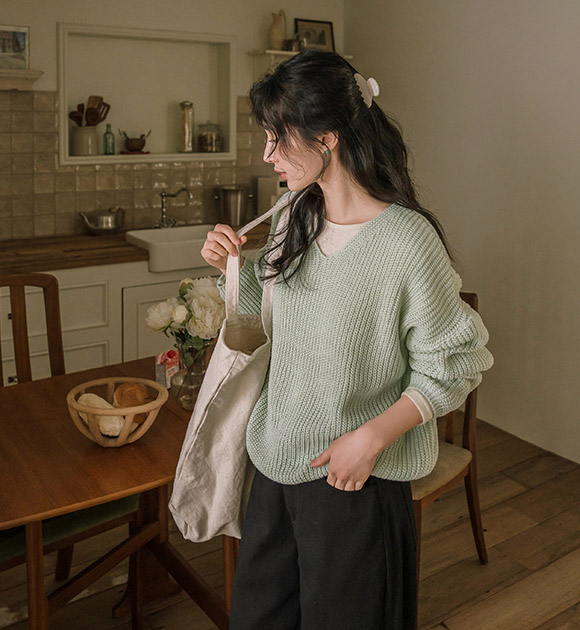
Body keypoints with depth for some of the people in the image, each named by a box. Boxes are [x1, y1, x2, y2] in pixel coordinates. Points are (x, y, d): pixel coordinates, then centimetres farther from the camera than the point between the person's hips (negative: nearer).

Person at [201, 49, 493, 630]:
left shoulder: (407, 239, -22)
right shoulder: (295, 217, 0)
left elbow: (452, 366, -15)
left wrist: (370, 437, -20)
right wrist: (233, 266, -2)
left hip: (355, 474, -6)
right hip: (278, 457, 7)